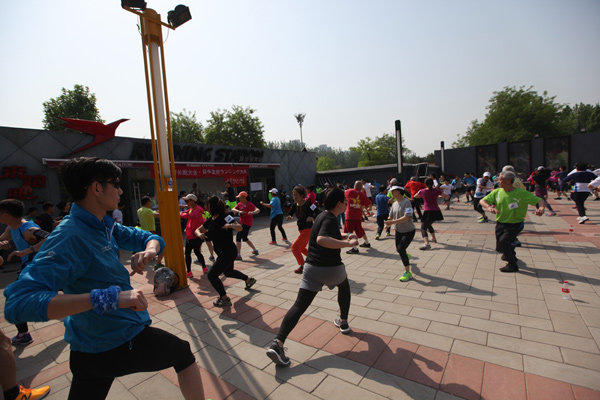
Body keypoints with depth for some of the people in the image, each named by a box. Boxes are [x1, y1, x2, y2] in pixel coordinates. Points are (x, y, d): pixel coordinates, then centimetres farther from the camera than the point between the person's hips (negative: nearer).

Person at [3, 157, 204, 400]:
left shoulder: (106, 226, -2)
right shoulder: (70, 237, -27)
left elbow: (152, 239, 6)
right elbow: (18, 302, -35)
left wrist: (148, 251, -18)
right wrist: (109, 297, -43)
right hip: (121, 343, -7)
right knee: (183, 353, 14)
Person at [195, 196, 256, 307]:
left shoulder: (224, 217, -19)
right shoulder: (210, 220, 5)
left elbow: (240, 228, -25)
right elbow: (198, 230, 11)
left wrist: (231, 225, -46)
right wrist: (200, 234, -12)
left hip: (228, 252, -9)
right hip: (222, 252, 9)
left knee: (212, 275, -10)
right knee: (228, 272, 27)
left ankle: (224, 299, 5)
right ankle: (249, 280, 48)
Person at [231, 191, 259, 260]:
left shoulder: (249, 204, -16)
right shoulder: (240, 204, 7)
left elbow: (258, 210, -25)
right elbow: (233, 209, -3)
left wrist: (252, 212, -47)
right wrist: (239, 211, -23)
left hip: (247, 223, -9)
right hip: (242, 222, 9)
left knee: (238, 237, -11)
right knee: (245, 238, 20)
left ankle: (238, 255, -8)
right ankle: (255, 250, 33)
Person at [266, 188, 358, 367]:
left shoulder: (321, 216, 14)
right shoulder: (330, 219, -14)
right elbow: (321, 240, -33)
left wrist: (344, 238, 28)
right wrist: (348, 243, -31)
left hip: (311, 267, 6)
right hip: (331, 268, -6)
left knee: (299, 305, -1)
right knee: (344, 287, 29)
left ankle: (277, 343, -14)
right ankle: (343, 322, 43)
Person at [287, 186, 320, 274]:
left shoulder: (308, 204, -20)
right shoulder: (295, 205, 1)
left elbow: (319, 213, -21)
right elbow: (290, 214, 8)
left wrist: (312, 218, -40)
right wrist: (289, 217, -16)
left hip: (308, 230, -8)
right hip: (301, 230, 8)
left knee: (294, 247, -8)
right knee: (301, 248, 23)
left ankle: (302, 267, 4)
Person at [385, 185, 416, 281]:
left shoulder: (406, 202, -20)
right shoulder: (394, 204, 3)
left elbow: (407, 217, -30)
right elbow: (391, 216, 10)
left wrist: (393, 222, -34)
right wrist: (388, 222, -11)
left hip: (409, 231, -7)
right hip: (399, 231, 8)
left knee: (401, 249, -20)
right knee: (398, 249, 19)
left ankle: (408, 273, -8)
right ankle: (406, 256, 55)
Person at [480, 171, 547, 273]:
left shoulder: (522, 193, -14)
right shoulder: (497, 192, -4)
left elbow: (540, 201, -14)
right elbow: (482, 201, -6)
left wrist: (541, 208, -38)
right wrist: (489, 207, -28)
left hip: (515, 224, -5)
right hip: (500, 223, 5)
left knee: (503, 241, -27)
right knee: (499, 248, 12)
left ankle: (512, 265, -5)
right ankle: (510, 254, 50)